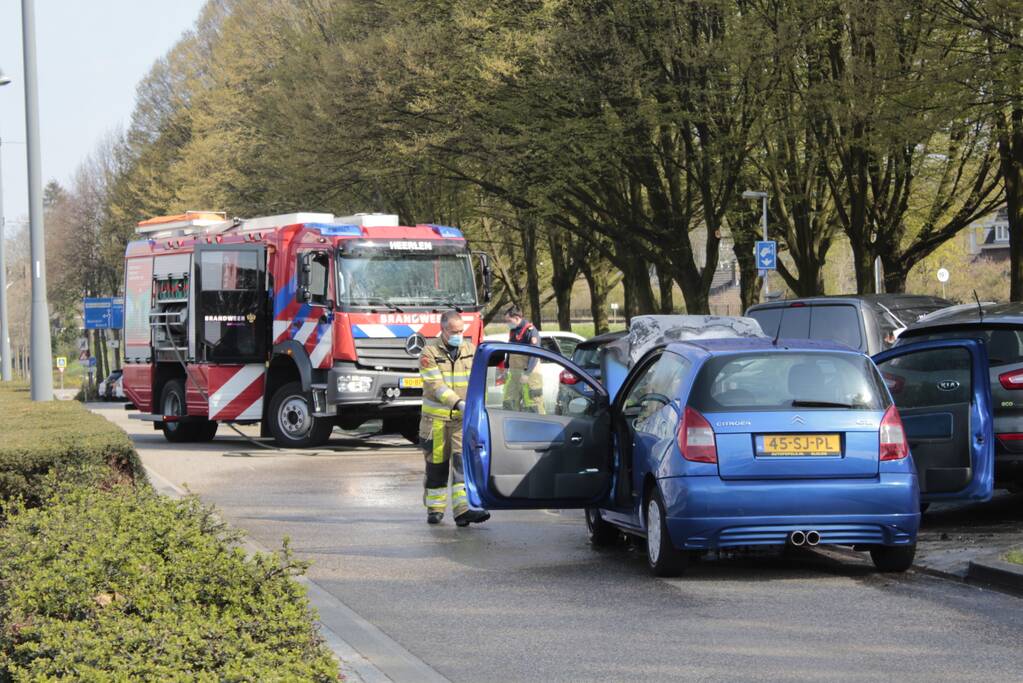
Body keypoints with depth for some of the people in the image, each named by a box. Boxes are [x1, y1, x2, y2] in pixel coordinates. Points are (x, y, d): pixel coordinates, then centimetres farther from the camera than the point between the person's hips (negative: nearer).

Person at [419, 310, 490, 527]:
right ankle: (435, 509, 21)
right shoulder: (430, 352, -7)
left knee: (463, 461, -12)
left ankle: (463, 509, -19)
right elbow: (436, 386, -18)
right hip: (436, 418, -2)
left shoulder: (470, 349, 6)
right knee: (437, 466, 7)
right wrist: (458, 403, -29)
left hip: (463, 419, 2)